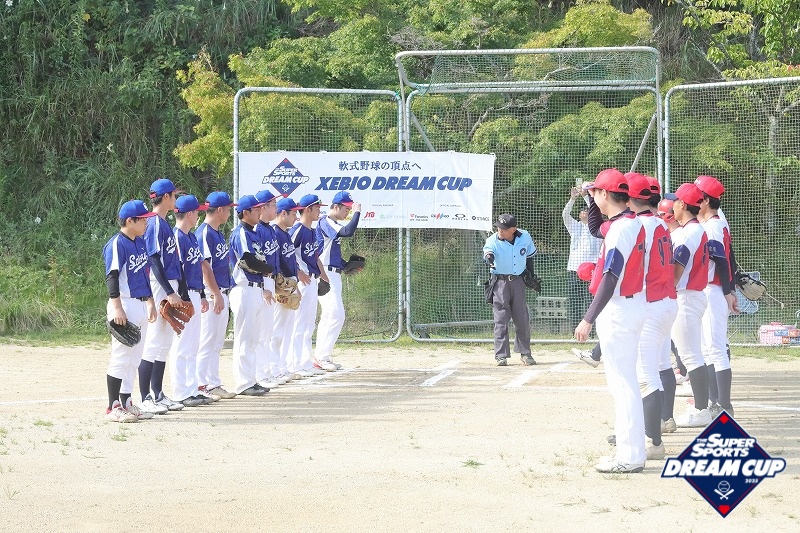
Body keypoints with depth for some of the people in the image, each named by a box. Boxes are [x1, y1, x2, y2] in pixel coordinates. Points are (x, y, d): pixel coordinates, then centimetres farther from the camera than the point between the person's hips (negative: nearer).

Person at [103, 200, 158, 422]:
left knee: (134, 358, 11)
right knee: (121, 356, -9)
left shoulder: (140, 242, 15)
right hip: (124, 305, -9)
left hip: (141, 305, 9)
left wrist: (150, 302, 20)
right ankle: (113, 407, -7)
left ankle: (126, 403, 16)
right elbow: (112, 277, -17)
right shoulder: (116, 244, -12)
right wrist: (117, 308, -23)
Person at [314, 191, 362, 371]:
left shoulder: (334, 224, 17)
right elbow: (348, 232, -30)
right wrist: (357, 212, -19)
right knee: (337, 315, -14)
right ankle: (322, 356, -12)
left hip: (334, 274, 11)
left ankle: (321, 357, 16)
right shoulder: (326, 223, -14)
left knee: (328, 316, 12)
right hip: (325, 274, -11)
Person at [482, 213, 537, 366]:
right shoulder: (493, 240, -14)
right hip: (500, 282, -3)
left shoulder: (525, 237, -4)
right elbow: (488, 250, -36)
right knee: (501, 319, -6)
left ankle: (525, 353, 20)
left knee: (522, 319, 6)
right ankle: (501, 355, -2)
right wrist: (489, 257, -59)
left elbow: (529, 256, 13)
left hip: (518, 281, 3)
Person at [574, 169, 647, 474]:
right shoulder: (634, 224, 10)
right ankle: (631, 445, 30)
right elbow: (598, 229, 32)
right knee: (625, 379, 20)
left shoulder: (620, 229, -19)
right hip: (633, 304, 10)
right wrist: (592, 199, 22)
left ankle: (631, 456, -8)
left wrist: (589, 319, -24)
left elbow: (610, 279, -24)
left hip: (618, 309, -10)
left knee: (622, 381, -8)